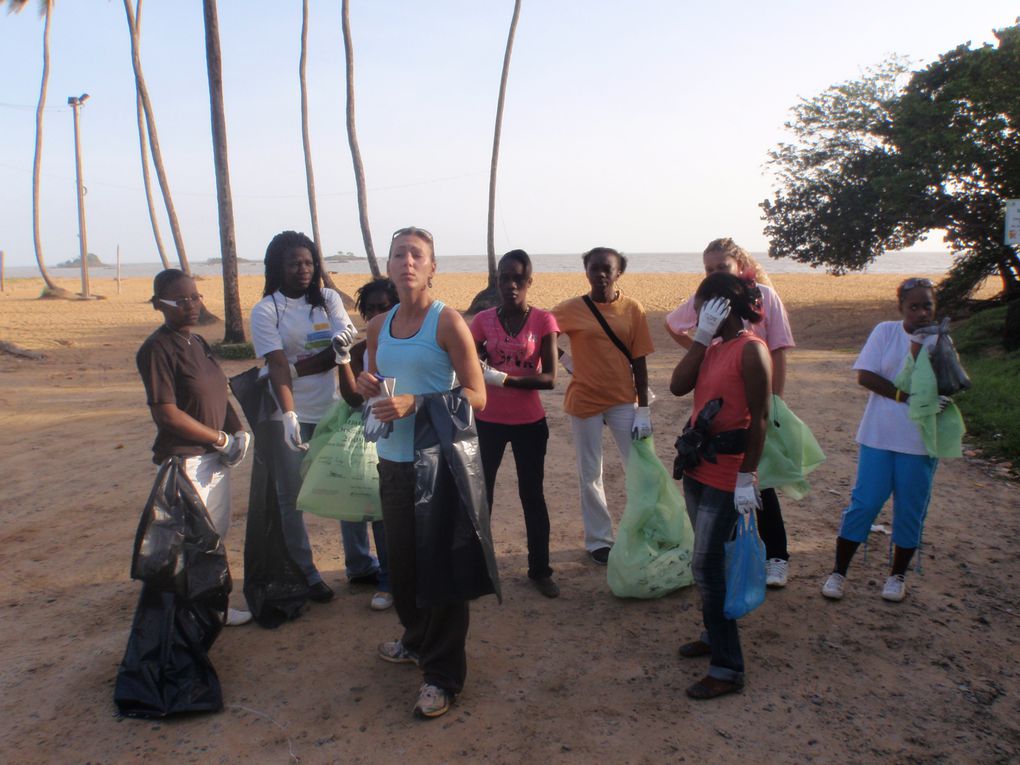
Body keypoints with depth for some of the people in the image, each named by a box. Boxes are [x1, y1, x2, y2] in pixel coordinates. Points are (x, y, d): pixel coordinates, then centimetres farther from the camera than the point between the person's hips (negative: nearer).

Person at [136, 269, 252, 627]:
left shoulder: (198, 343, 12)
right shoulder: (157, 349, -15)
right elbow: (166, 413, -20)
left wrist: (239, 431, 1)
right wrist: (221, 439, -14)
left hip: (215, 457, 9)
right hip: (185, 460, -9)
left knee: (216, 534, 17)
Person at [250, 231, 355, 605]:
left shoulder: (328, 299, 4)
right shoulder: (265, 310, -5)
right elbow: (278, 367, -16)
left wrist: (297, 368, -22)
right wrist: (289, 415, -28)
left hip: (332, 410, 3)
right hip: (289, 415, -2)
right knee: (291, 497, 6)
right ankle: (305, 573, 21)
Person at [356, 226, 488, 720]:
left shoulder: (447, 322, -8)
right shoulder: (379, 326, 10)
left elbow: (476, 396, -12)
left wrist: (415, 403, -23)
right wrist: (368, 387, -2)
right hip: (393, 460, 6)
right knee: (401, 558, 16)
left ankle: (443, 674, 12)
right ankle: (417, 640, 39)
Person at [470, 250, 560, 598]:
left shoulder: (543, 320, -7)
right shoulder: (483, 320, -2)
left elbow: (549, 378, -14)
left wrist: (503, 379, -25)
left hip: (530, 422, -1)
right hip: (488, 421, 1)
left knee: (532, 495, 9)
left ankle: (540, 570, 21)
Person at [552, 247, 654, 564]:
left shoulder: (632, 309, -2)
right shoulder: (571, 309, -4)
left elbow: (638, 362, -1)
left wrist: (643, 409, -3)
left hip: (623, 401, 1)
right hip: (585, 401, 0)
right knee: (590, 475, 8)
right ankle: (598, 540, 22)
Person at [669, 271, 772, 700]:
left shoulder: (751, 350, -15)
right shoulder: (712, 348, 9)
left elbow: (759, 419, -17)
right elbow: (678, 386, -3)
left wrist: (746, 479, -18)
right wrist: (702, 336, -6)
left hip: (726, 476, -8)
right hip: (697, 468, 8)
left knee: (707, 565, -6)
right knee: (706, 560, 18)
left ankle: (728, 669, 5)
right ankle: (714, 635, 35)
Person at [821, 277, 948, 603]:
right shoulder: (885, 331, 0)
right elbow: (865, 375, -9)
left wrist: (917, 345, -18)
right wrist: (907, 397, -15)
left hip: (920, 441, 1)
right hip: (879, 435, -1)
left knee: (910, 510, 8)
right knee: (864, 503, -1)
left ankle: (898, 574, 27)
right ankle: (839, 571, 11)